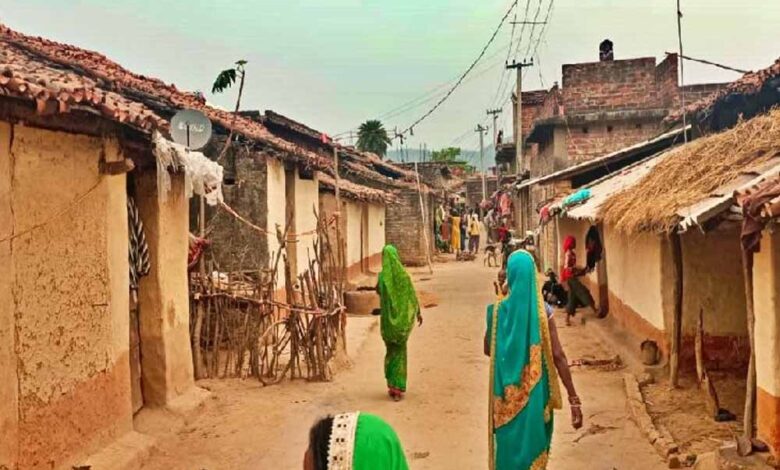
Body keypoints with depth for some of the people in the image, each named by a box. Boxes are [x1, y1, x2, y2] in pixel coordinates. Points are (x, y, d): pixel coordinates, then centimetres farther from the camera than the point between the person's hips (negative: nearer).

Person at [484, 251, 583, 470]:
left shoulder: (499, 311, -9)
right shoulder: (543, 311, -11)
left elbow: (488, 350, 3)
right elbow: (558, 355, -14)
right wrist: (574, 399, -11)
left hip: (507, 394, 0)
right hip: (536, 392, 0)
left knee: (509, 446, 15)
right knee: (533, 444, 17)